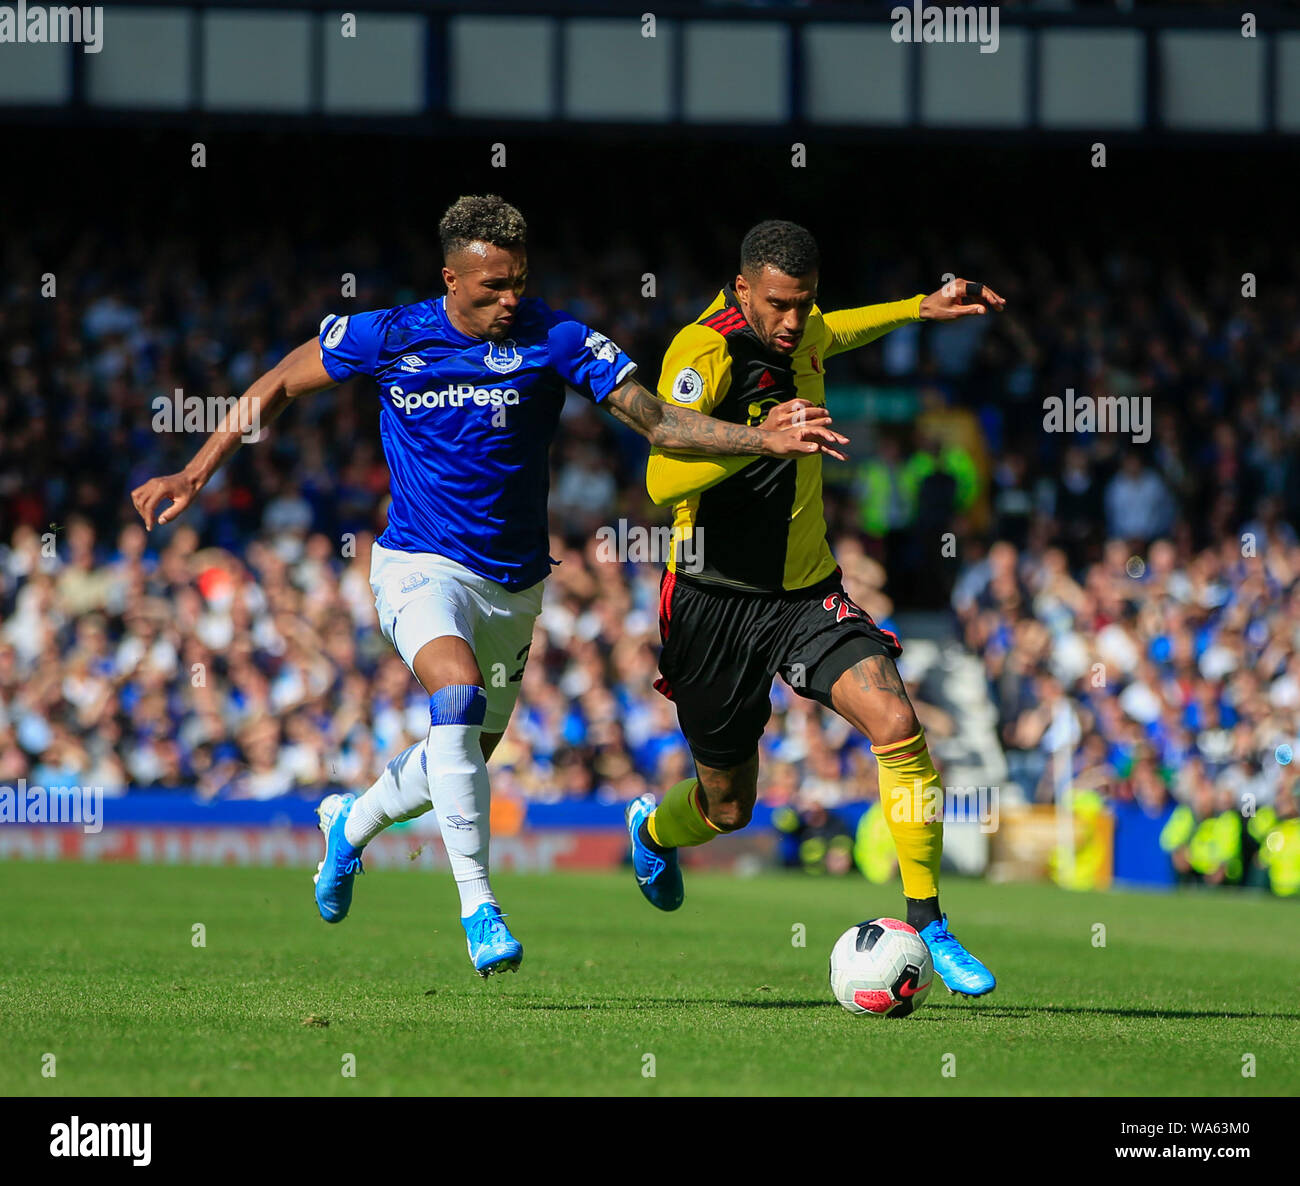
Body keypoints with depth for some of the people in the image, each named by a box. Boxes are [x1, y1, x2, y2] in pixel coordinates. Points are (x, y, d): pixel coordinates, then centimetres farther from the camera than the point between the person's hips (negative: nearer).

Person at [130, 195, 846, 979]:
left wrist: (766, 439, -27)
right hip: (420, 563, -3)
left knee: (466, 755, 15)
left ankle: (352, 823, 48)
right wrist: (197, 473, 1)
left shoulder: (553, 340, -11)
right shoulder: (389, 338, -10)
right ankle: (479, 907, -28)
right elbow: (280, 387, 5)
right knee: (458, 695, -31)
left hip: (514, 582, 3)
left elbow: (661, 422, -14)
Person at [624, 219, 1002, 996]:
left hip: (808, 591, 5)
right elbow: (663, 480, -33)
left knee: (897, 726, -20)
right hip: (719, 603, -5)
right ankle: (655, 832, 48)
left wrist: (920, 309, 26)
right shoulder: (705, 353, -20)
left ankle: (929, 924, -10)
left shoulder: (800, 332, 1)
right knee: (729, 807, 11)